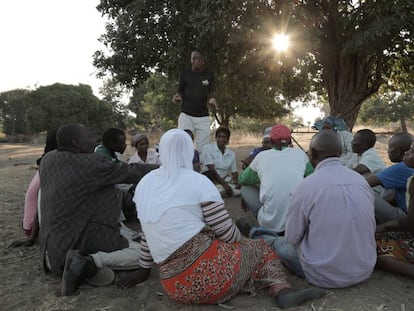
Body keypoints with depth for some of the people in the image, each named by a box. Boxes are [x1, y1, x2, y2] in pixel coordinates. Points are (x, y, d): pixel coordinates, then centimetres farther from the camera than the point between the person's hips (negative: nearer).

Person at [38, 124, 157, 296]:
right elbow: (131, 172, -11)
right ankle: (89, 261, -16)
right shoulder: (92, 163, -18)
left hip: (54, 241, 8)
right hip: (87, 237, -8)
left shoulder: (48, 159, 3)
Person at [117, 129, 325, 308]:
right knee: (261, 249, 17)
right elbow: (227, 233, -5)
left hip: (174, 286, 6)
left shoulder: (144, 184, 9)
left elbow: (148, 234, 18)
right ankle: (282, 292, -8)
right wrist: (242, 243, 17)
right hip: (206, 271, -6)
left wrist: (144, 269, 31)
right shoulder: (198, 181, -7)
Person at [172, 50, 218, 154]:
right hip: (186, 115, -1)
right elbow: (179, 92, 10)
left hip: (203, 117, 1)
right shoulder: (185, 74, 5)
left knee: (202, 148, 0)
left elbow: (211, 94, 7)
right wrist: (177, 97, -14)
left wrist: (212, 100, -17)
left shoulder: (209, 75, 7)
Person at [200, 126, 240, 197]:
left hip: (224, 179, 4)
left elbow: (234, 172, 6)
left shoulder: (231, 153, 8)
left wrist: (237, 183, -16)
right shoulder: (209, 148, -6)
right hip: (209, 178, -4)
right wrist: (224, 184, -24)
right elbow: (211, 169, -14)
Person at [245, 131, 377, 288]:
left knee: (282, 243, 18)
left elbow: (292, 238, -9)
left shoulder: (306, 185, -19)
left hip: (325, 277, -5)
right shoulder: (362, 180, -4)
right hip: (365, 271, 5)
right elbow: (371, 228, 7)